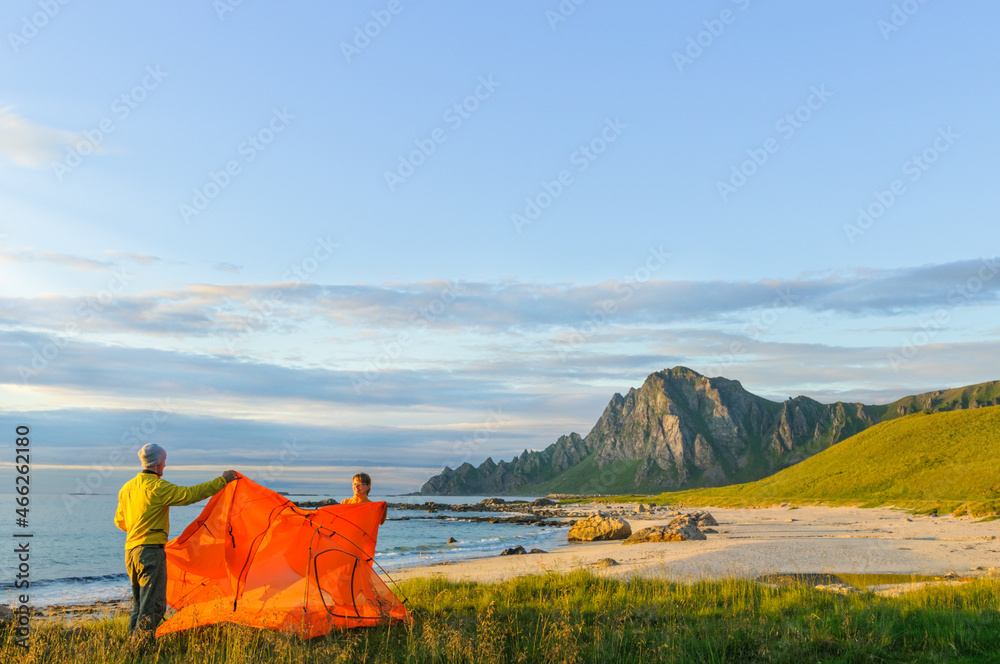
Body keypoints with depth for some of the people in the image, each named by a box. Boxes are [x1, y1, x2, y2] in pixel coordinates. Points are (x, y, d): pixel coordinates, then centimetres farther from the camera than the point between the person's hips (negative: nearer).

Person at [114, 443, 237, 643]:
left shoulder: (126, 488, 14)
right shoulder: (157, 487, -12)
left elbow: (119, 521, 24)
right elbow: (190, 494, -16)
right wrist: (222, 480, -8)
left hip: (130, 551, 9)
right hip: (151, 551, -9)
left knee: (139, 603, 17)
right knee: (153, 604, -6)